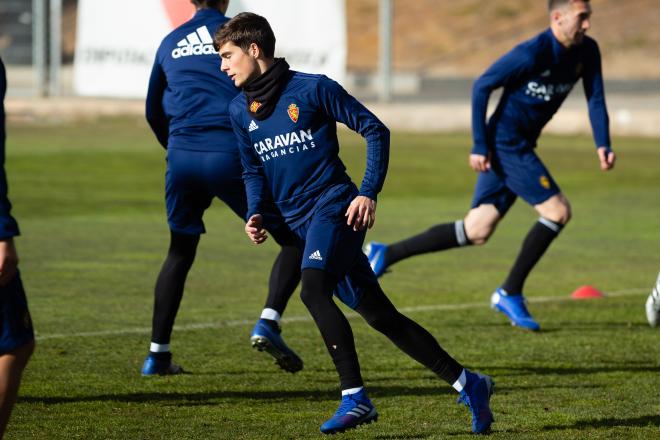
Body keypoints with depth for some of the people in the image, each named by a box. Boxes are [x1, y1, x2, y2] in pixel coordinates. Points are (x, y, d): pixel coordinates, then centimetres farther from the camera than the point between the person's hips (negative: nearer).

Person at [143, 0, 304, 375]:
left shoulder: (170, 43, 17)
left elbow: (154, 112, 27)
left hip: (182, 157, 4)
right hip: (230, 156, -4)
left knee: (180, 253, 22)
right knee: (295, 239, 7)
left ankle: (157, 354, 18)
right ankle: (268, 322, -14)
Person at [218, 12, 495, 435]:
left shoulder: (312, 89, -8)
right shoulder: (240, 111, 11)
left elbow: (375, 130, -5)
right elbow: (254, 170, 23)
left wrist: (369, 193, -13)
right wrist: (255, 214, 5)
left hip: (333, 206, -6)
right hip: (300, 222, 6)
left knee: (313, 290, -30)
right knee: (379, 315, 5)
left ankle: (355, 397, -29)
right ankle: (468, 384, 12)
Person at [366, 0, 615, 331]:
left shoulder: (587, 52, 3)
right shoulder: (533, 53, -19)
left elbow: (595, 99, 7)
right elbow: (482, 86, -15)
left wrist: (602, 145, -10)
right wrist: (479, 146, -16)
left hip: (520, 148, 8)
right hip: (504, 143, -8)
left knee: (476, 232, 6)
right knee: (557, 211, -13)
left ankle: (383, 255, 11)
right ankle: (510, 294, -2)